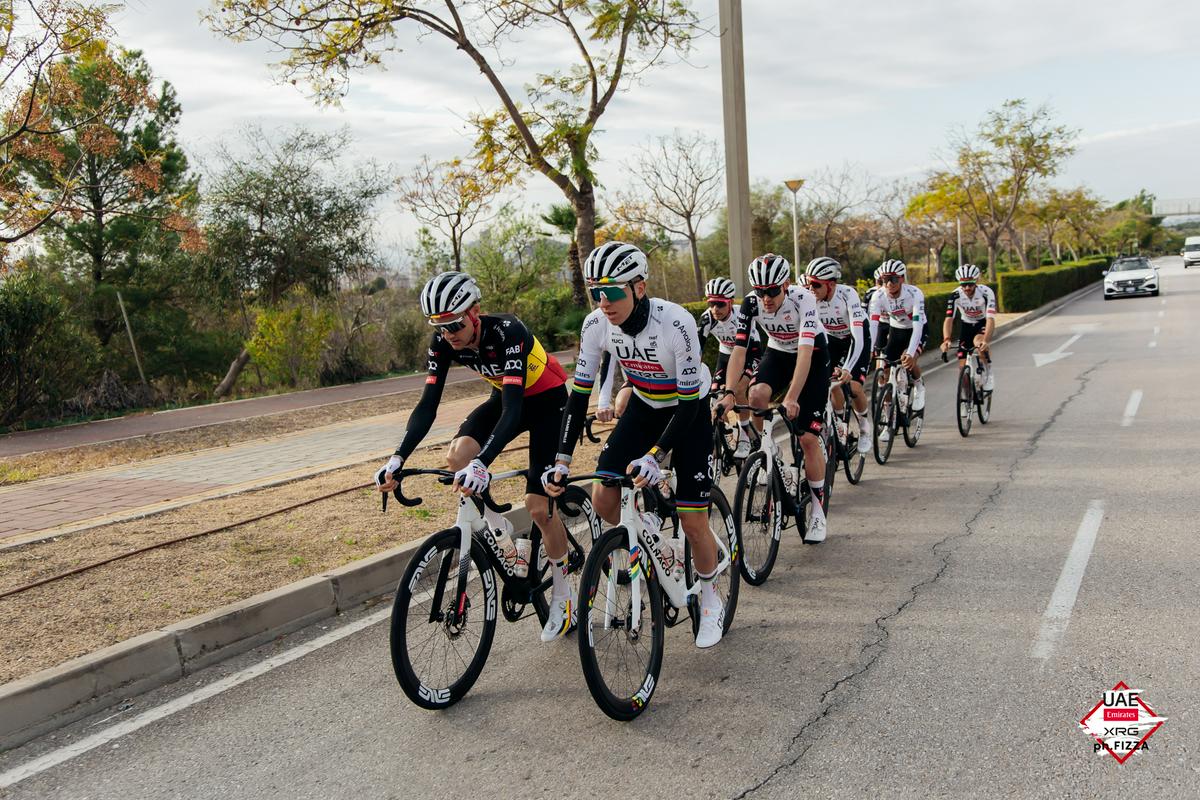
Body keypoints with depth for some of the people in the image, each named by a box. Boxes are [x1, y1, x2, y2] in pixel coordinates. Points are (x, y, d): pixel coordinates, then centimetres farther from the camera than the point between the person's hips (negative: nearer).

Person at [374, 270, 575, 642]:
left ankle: (562, 594, 11)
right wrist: (398, 458, -33)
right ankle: (500, 532, 1)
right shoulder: (444, 342, -18)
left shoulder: (507, 332, -35)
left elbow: (513, 408, -43)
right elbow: (427, 405, -19)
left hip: (547, 399, -5)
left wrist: (483, 463, -57)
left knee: (538, 504, -10)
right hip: (506, 396, 6)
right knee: (458, 453, -24)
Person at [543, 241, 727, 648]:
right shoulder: (596, 325, -20)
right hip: (644, 408, 4)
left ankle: (711, 601, 21)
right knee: (603, 499, -12)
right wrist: (562, 460, -23)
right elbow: (579, 394, -15)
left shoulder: (676, 323, -33)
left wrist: (654, 456, -40)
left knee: (691, 520, -5)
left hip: (690, 411, -4)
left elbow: (689, 403, -29)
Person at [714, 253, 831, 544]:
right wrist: (729, 393, -37)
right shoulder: (751, 303, -22)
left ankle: (818, 511, 4)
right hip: (778, 353, 3)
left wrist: (791, 398, -50)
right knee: (757, 394, -32)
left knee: (808, 437, -11)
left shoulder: (803, 299, -32)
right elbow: (739, 349, -25)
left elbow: (805, 351, -40)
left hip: (814, 356, -3)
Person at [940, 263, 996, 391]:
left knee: (979, 342, -36)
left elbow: (990, 320, -36)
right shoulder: (955, 295, -24)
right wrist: (946, 340, -46)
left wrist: (986, 340, -51)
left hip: (983, 324, -2)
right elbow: (948, 319, -29)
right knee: (963, 366, -6)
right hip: (966, 325, 2)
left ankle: (988, 375, -15)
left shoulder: (986, 293, -29)